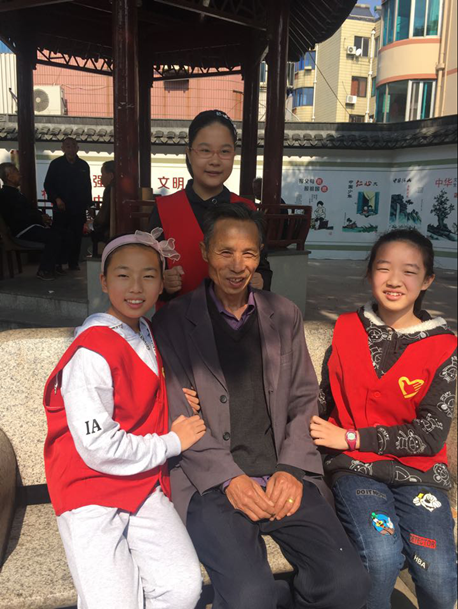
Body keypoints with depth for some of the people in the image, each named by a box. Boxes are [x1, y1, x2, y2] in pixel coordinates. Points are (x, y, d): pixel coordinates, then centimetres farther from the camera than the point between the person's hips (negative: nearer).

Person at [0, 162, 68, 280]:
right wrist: (41, 217, -11)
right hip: (23, 230, -10)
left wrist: (42, 216, 1)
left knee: (62, 234, 2)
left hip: (30, 226, 10)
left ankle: (56, 264, 10)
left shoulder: (14, 192, 21)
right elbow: (20, 215, -21)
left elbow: (29, 210, 20)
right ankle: (44, 271, -16)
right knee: (54, 237, -26)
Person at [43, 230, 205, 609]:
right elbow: (98, 447, -20)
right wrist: (171, 443, -10)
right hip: (92, 491, -6)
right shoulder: (91, 353, -18)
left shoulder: (145, 335, 6)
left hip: (144, 486, 6)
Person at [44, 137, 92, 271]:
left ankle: (74, 263, 10)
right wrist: (56, 199, -10)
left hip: (79, 208, 2)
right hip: (61, 208, -2)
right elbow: (48, 184, 3)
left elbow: (87, 186, 16)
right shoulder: (56, 164, 3)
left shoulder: (83, 165, 11)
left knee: (76, 236, 1)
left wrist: (88, 203, 9)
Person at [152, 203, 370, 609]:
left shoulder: (285, 316, 12)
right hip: (212, 484, -3)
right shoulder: (172, 323, 1)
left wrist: (291, 469, -4)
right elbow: (176, 417, -4)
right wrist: (229, 477, -13)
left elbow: (304, 403, 10)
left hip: (284, 479, 3)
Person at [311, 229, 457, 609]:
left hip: (418, 469, 0)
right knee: (381, 559, -24)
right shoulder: (348, 330, 1)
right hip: (356, 466, 0)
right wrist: (322, 438, -11)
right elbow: (326, 399, 9)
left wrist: (351, 438, -12)